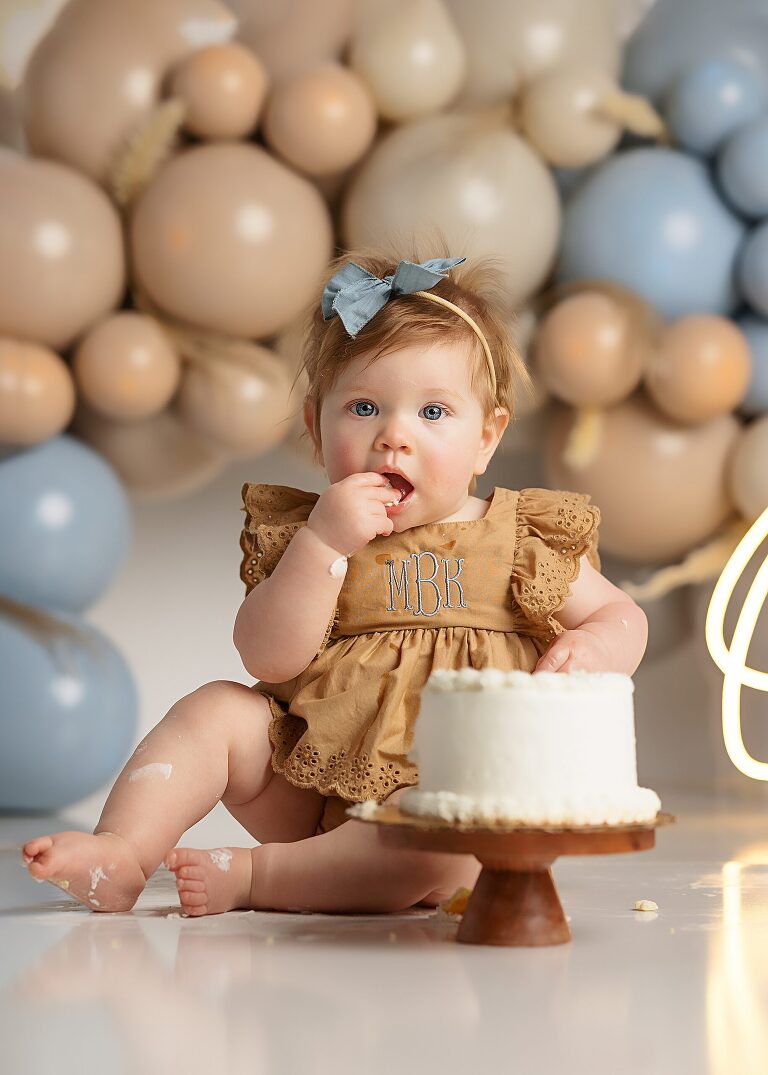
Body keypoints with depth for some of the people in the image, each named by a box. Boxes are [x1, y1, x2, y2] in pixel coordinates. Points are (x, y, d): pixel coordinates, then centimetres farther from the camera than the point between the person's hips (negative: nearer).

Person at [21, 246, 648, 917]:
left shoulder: (520, 540, 3)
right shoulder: (307, 536, 5)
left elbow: (622, 616, 12)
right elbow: (268, 660, -9)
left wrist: (591, 652, -13)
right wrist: (322, 544, -20)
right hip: (313, 782, 3)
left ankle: (249, 876, -25)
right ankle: (122, 853, -22)